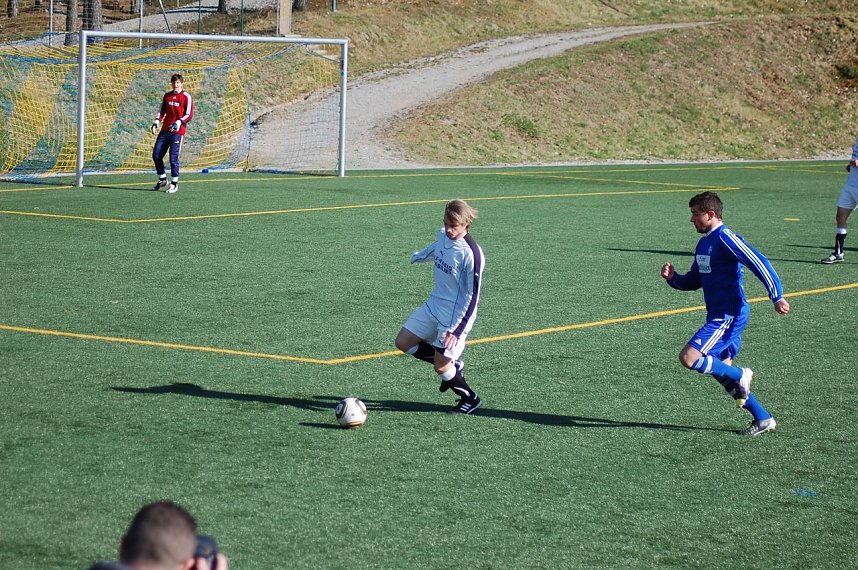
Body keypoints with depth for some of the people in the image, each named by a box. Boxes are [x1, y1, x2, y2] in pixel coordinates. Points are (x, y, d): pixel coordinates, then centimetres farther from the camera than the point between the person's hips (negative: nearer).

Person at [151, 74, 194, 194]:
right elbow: (162, 110, 19)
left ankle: (174, 183, 1)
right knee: (156, 155, 4)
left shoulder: (186, 97, -3)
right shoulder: (167, 95, 15)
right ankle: (162, 179, 21)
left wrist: (179, 122, -22)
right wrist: (156, 122, 4)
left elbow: (189, 115, -7)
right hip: (165, 130, 6)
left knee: (173, 158, -9)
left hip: (177, 131, -6)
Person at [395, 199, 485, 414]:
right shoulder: (443, 235, -2)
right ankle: (451, 365, 21)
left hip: (455, 315, -8)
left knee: (441, 367, -4)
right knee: (403, 343, 8)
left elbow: (473, 296, -21)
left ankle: (470, 399, 22)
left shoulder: (471, 254, -24)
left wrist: (457, 330, -24)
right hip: (433, 306, 8)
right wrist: (418, 256, 47)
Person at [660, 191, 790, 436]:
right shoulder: (704, 243, 16)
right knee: (721, 372, 11)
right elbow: (693, 282, 24)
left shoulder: (725, 238, -14)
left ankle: (740, 376, -2)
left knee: (688, 357, -19)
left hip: (729, 315, -10)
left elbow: (759, 263, -20)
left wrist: (777, 296, -24)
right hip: (718, 316, 10)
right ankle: (763, 419, 17)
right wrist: (672, 277, 5)